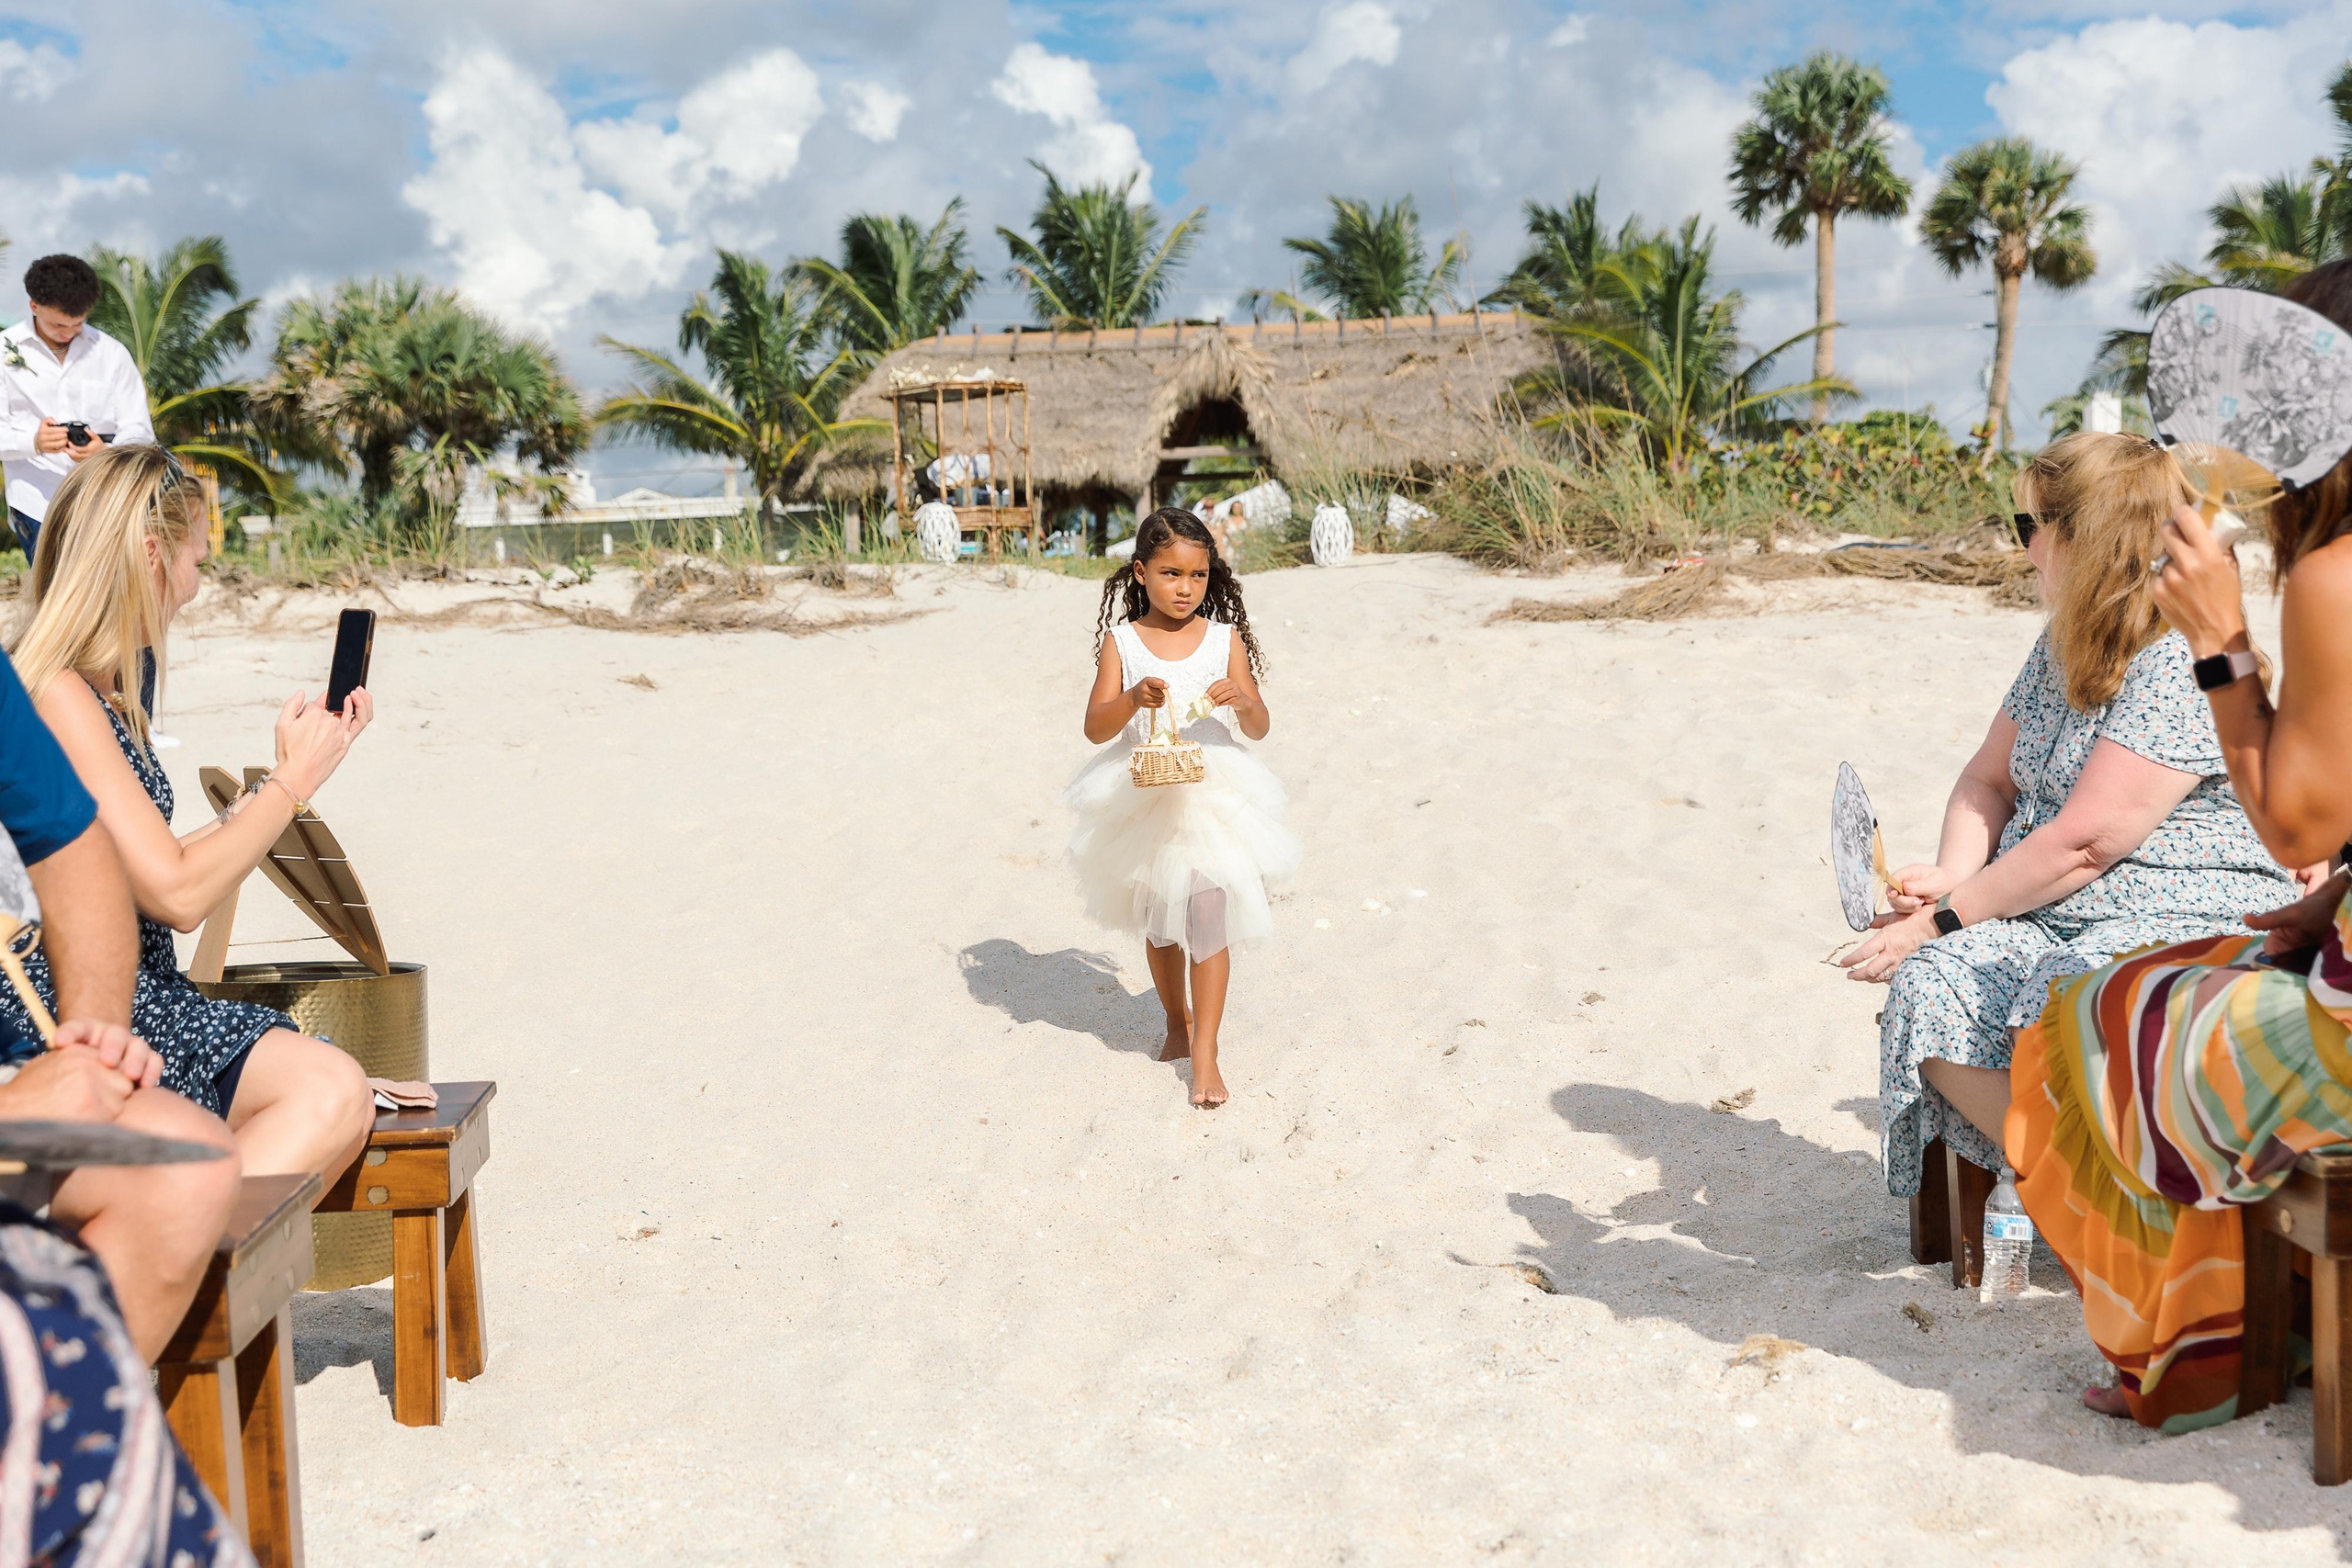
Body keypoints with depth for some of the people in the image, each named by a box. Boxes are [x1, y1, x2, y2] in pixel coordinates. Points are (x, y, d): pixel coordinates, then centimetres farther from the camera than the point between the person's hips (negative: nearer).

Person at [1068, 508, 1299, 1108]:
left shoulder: (1225, 638, -1)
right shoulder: (1121, 641, -2)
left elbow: (1259, 728, -1)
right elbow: (1095, 726, -7)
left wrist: (1243, 701, -23)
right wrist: (1133, 699, -25)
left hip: (1211, 795, -1)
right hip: (1143, 799, 1)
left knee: (1207, 918, -9)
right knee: (1158, 923, 15)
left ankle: (1205, 1053, -4)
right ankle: (1178, 1022, 36)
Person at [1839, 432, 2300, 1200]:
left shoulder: (2183, 662, -15)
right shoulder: (2065, 642, 15)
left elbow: (2084, 842, -20)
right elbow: (1988, 779, 19)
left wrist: (1944, 918, -15)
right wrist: (1952, 875, -3)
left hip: (2188, 924, -8)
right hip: (2052, 920, 8)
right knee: (1929, 986, -21)